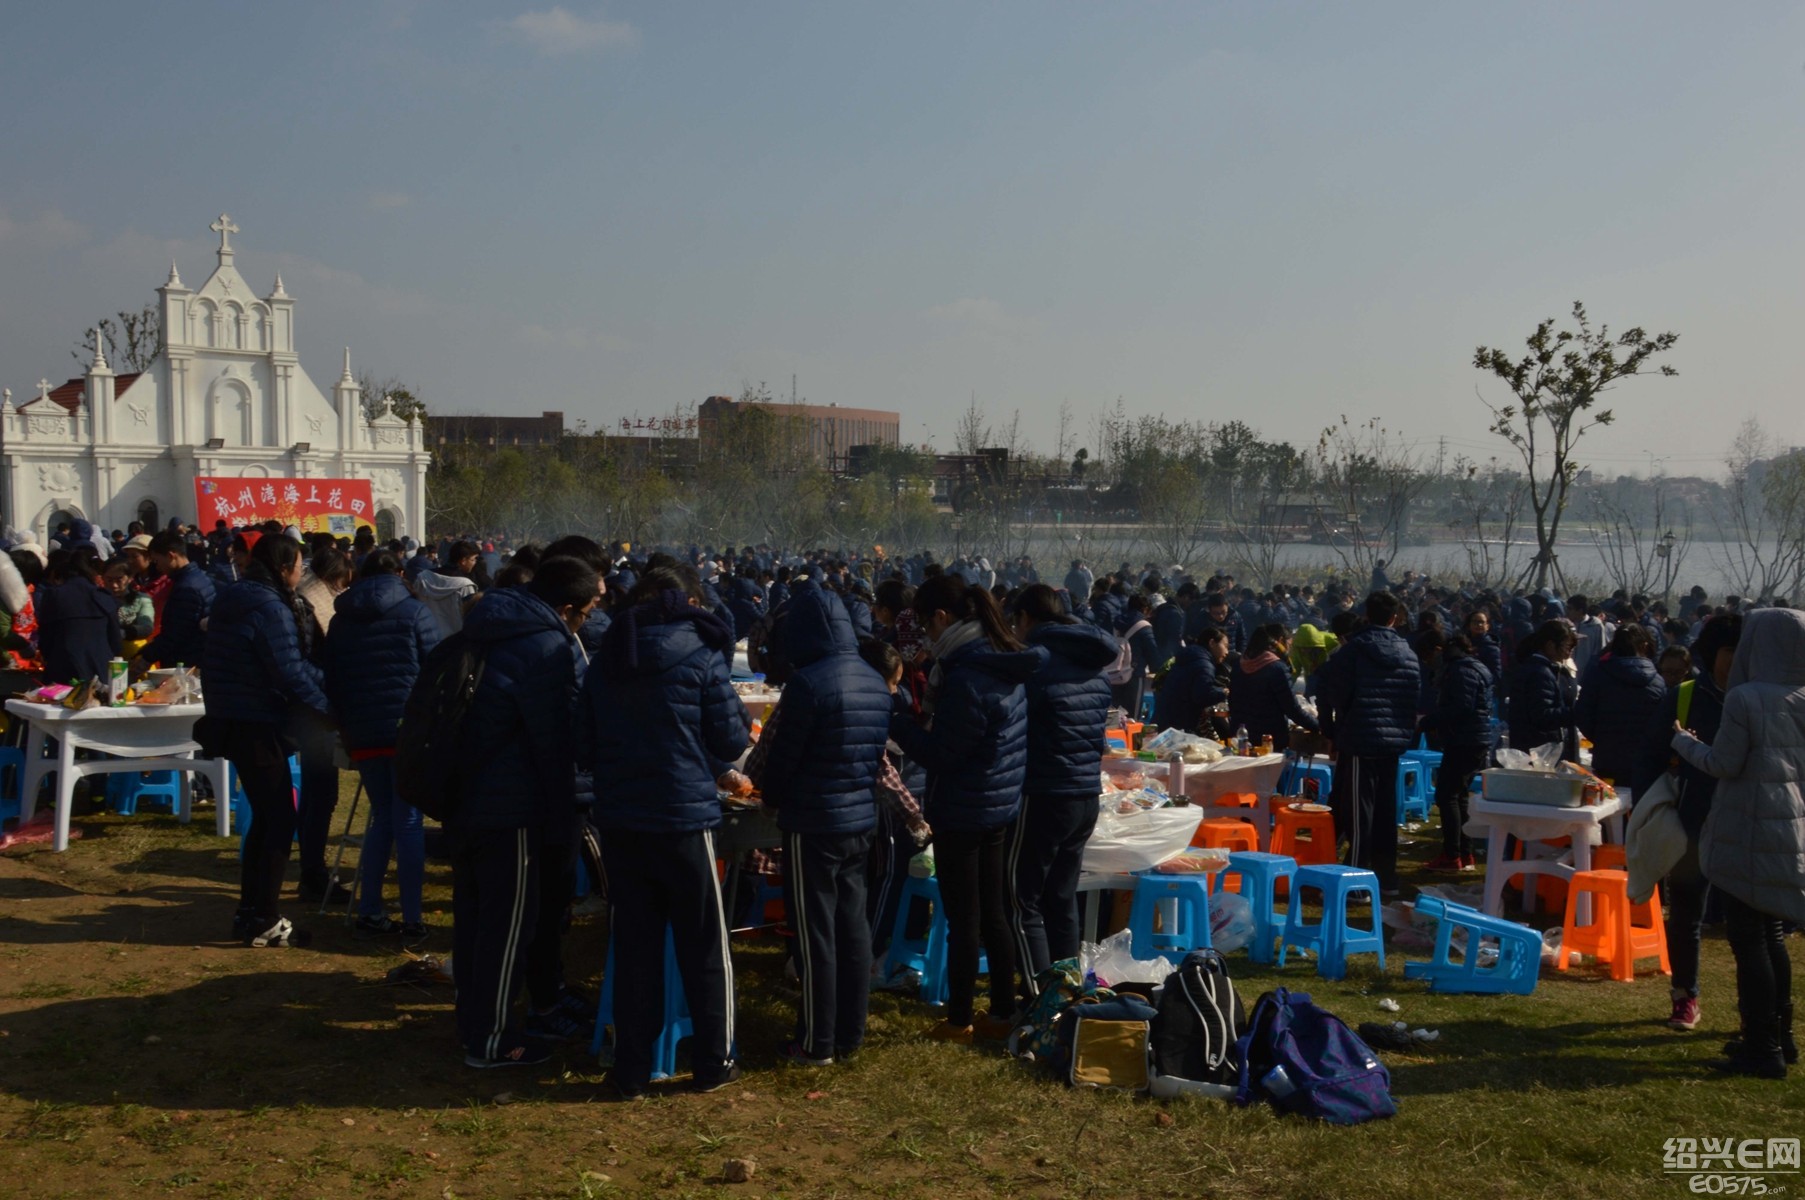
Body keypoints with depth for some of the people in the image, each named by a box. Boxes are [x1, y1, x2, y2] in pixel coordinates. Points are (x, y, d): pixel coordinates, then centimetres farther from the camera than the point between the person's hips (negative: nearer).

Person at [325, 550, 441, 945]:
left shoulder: (340, 619, 12)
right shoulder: (413, 612, -2)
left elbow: (329, 678, 14)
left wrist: (345, 726, 19)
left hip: (362, 733, 4)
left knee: (382, 818, 15)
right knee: (408, 821, -1)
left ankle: (370, 912, 15)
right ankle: (412, 919, -2)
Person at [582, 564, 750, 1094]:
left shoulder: (604, 661, 5)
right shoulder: (701, 656, -9)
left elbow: (585, 745, 10)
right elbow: (731, 742, -6)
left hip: (619, 821, 4)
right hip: (684, 818, -4)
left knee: (635, 950, 12)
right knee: (704, 949, 10)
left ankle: (631, 1071, 17)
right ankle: (713, 1064, 19)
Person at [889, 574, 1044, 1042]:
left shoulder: (966, 677, -22)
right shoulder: (1003, 664, 5)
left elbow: (939, 753, -21)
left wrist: (896, 718, -12)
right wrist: (928, 708, -4)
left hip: (962, 812, -9)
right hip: (1000, 805, 9)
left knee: (963, 919, 3)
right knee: (993, 914, 16)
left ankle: (960, 1021, 15)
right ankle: (1002, 1013, 25)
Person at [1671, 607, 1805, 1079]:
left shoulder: (1745, 699, -17)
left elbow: (1724, 764, -13)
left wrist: (1683, 740, 2)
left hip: (1749, 830, -7)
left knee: (1748, 937, 1)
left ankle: (1762, 1048, 5)